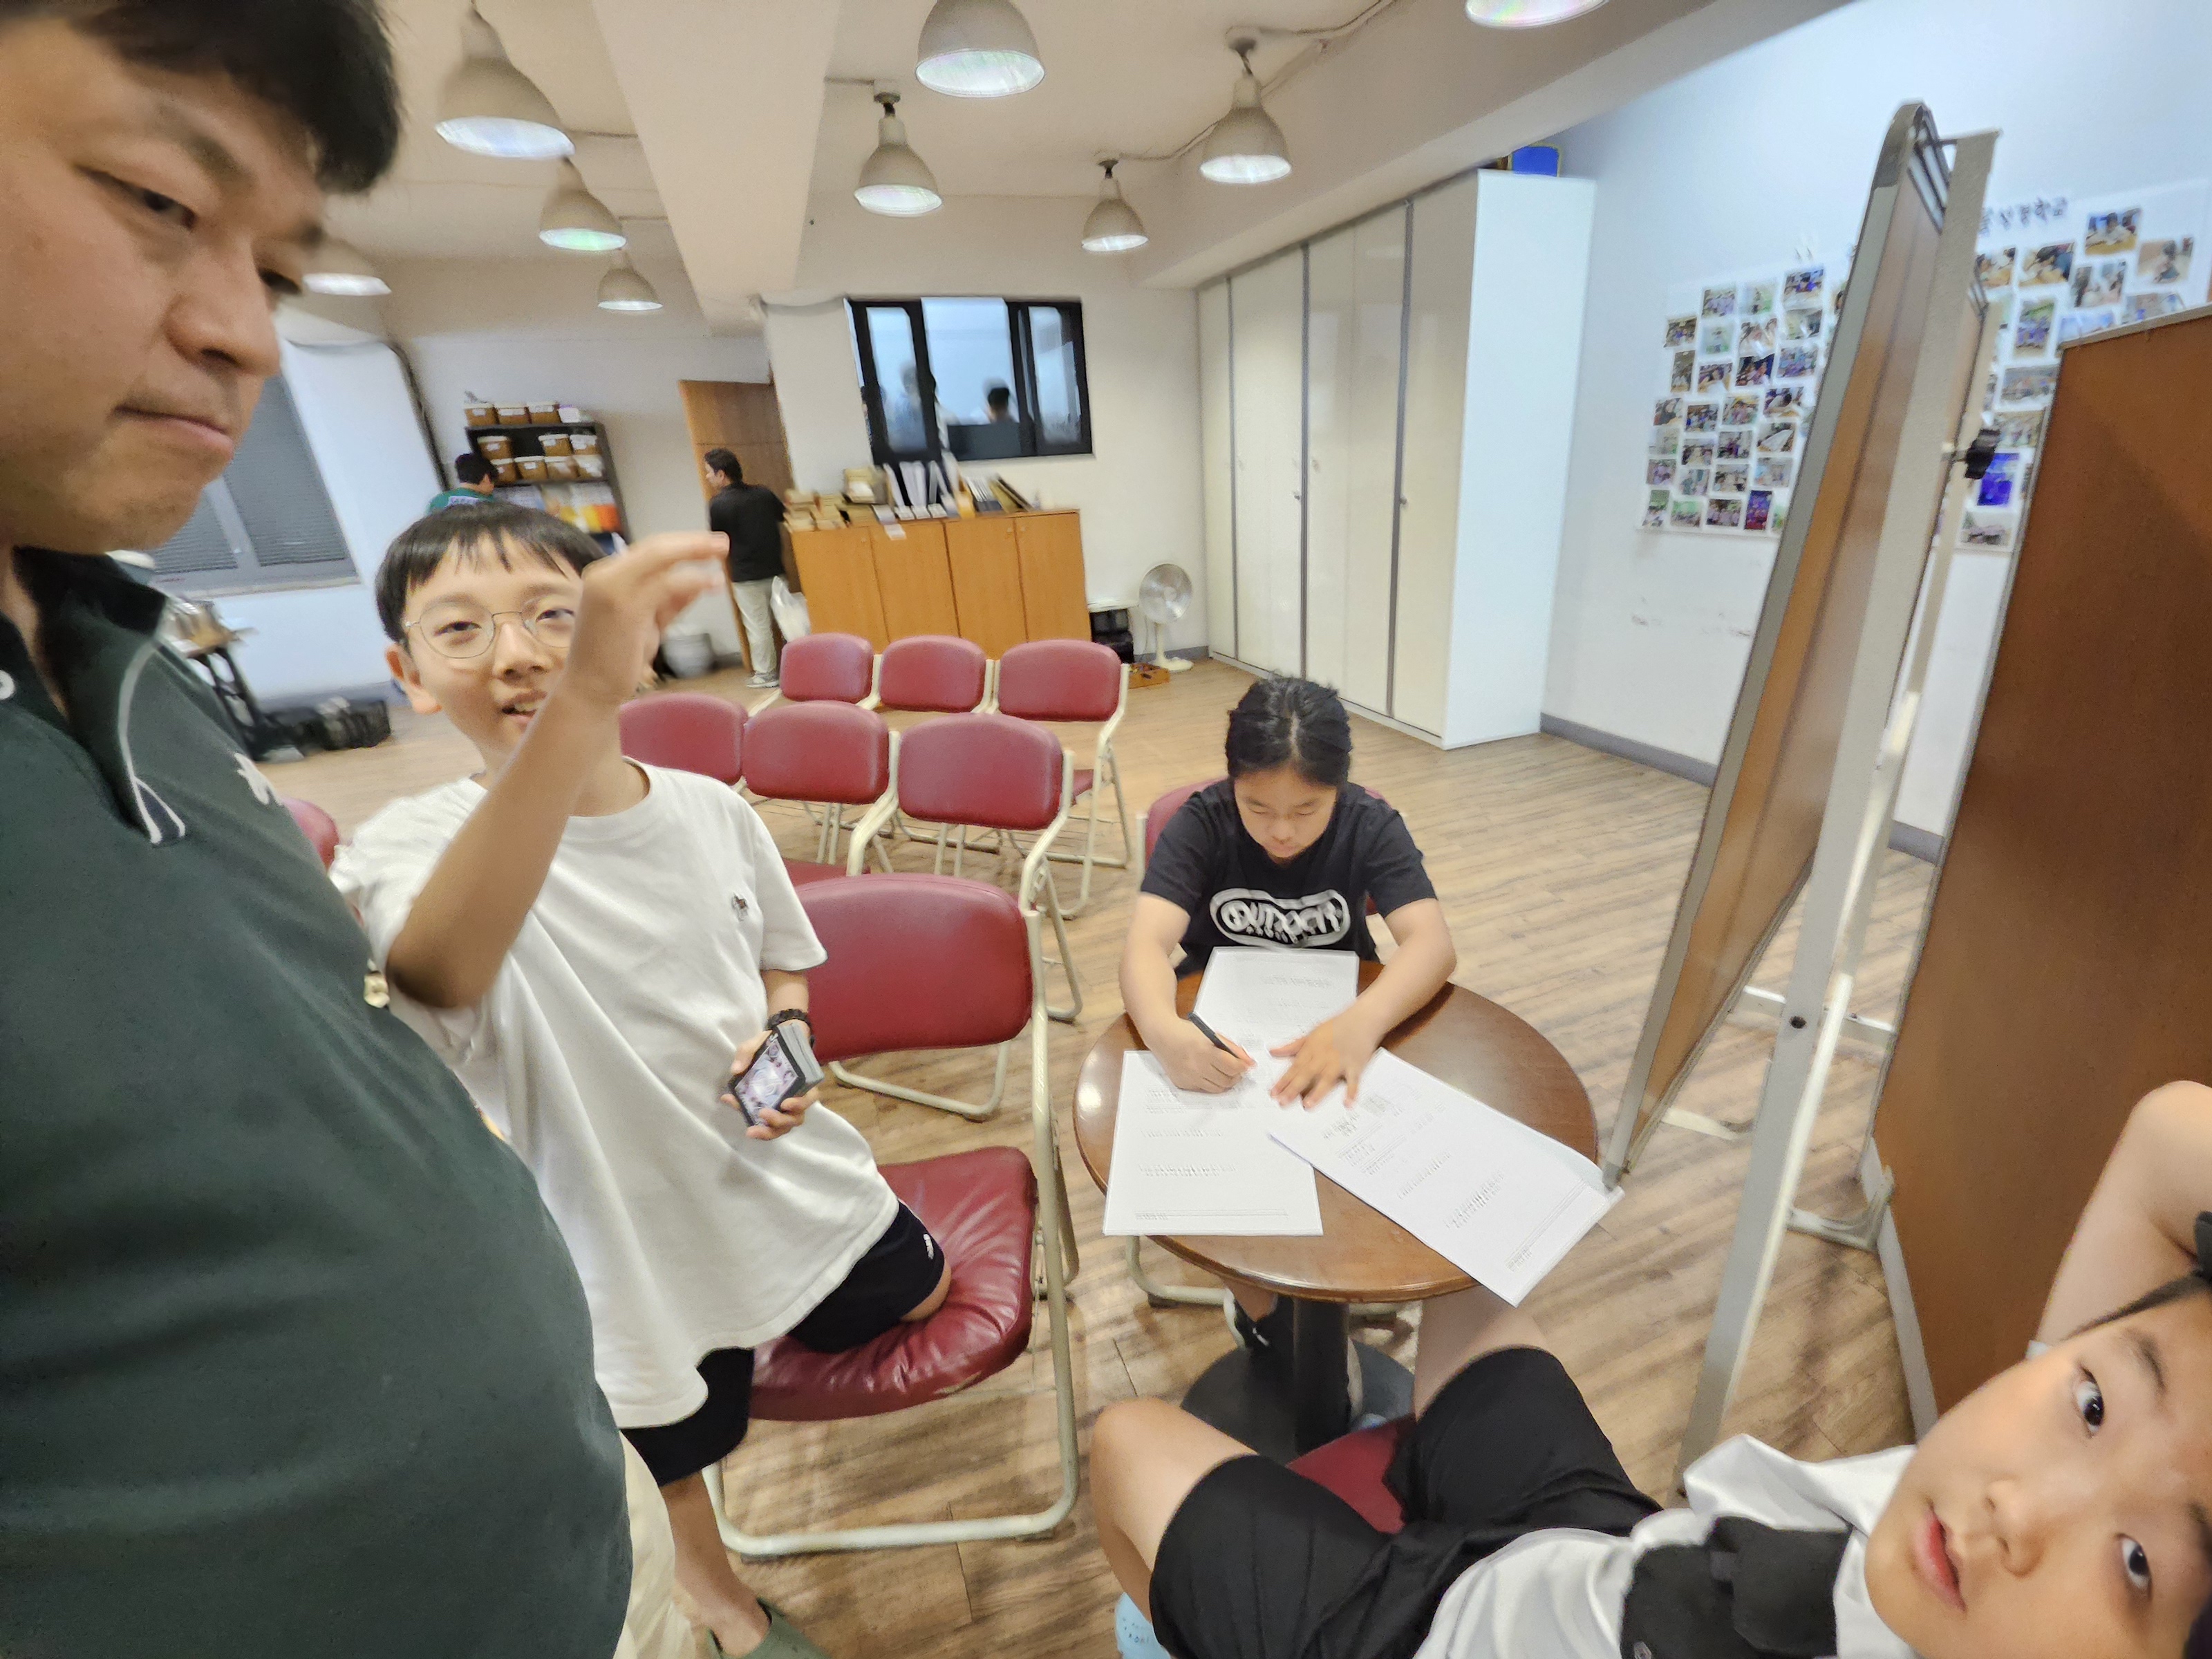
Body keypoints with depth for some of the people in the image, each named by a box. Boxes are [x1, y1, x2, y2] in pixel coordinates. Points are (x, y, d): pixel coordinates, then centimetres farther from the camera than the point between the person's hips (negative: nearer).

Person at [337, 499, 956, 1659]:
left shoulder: (712, 810, -11)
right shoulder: (415, 847, -22)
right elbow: (436, 970, -48)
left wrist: (786, 1041, -16)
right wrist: (582, 708, -60)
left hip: (786, 1167, 3)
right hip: (636, 1230, -2)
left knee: (915, 1294, 26)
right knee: (677, 1448, 25)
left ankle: (774, 1326, 55)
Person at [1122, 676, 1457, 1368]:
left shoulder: (1370, 824, -15)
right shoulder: (1200, 823, -18)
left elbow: (1433, 942, -27)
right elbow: (1146, 943, -30)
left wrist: (1363, 1022, -49)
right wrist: (1165, 1032, -53)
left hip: (1338, 1018, 1)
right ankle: (1256, 1300, 6)